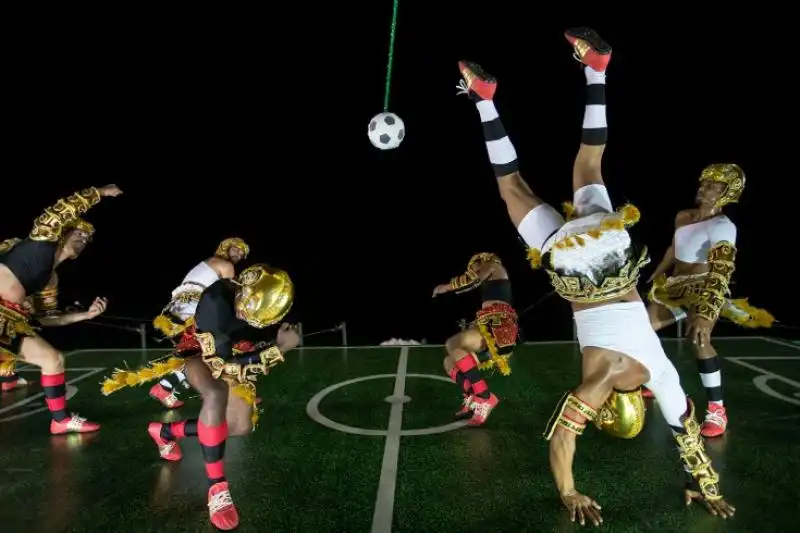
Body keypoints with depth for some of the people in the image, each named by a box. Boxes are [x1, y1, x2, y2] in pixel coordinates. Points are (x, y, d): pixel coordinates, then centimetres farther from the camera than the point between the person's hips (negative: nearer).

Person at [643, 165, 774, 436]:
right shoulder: (683, 216, 3)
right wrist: (654, 278, 30)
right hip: (675, 287, 8)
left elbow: (720, 273, -31)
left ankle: (717, 409, -19)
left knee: (698, 339, -31)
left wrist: (705, 313, -44)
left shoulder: (723, 227, -20)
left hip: (703, 289, -8)